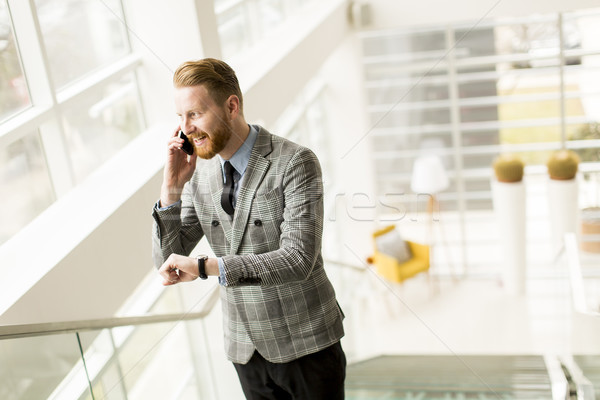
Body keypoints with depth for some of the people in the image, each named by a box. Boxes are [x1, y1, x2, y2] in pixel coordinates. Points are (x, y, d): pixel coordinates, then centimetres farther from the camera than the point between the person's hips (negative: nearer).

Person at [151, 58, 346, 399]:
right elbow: (167, 261, 0)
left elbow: (298, 260, -25)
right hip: (245, 349, 5)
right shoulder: (198, 172, 0)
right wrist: (172, 188, -14)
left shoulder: (295, 163, -17)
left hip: (305, 343, -4)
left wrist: (206, 267, -28)